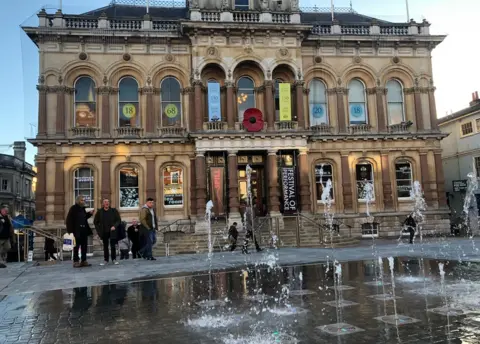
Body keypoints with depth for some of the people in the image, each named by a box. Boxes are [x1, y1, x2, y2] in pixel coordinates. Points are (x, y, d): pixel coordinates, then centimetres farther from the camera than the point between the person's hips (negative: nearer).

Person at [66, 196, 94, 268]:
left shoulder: (82, 208, 12)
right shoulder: (73, 208, -9)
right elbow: (69, 220, -14)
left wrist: (90, 213, 8)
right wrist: (70, 230, -20)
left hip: (84, 231, 7)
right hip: (76, 231, -7)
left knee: (84, 246, 10)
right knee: (76, 246, 0)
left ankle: (84, 261, 18)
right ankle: (76, 262, 7)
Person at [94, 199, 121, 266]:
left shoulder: (114, 211, 0)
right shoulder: (99, 212, 1)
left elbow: (119, 220, 2)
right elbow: (95, 222, 9)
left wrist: (114, 226, -14)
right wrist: (98, 231, 1)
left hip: (112, 232, -1)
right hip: (104, 232, 1)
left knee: (113, 246, 1)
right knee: (105, 246, 8)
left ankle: (114, 259, 13)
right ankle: (105, 260, 16)